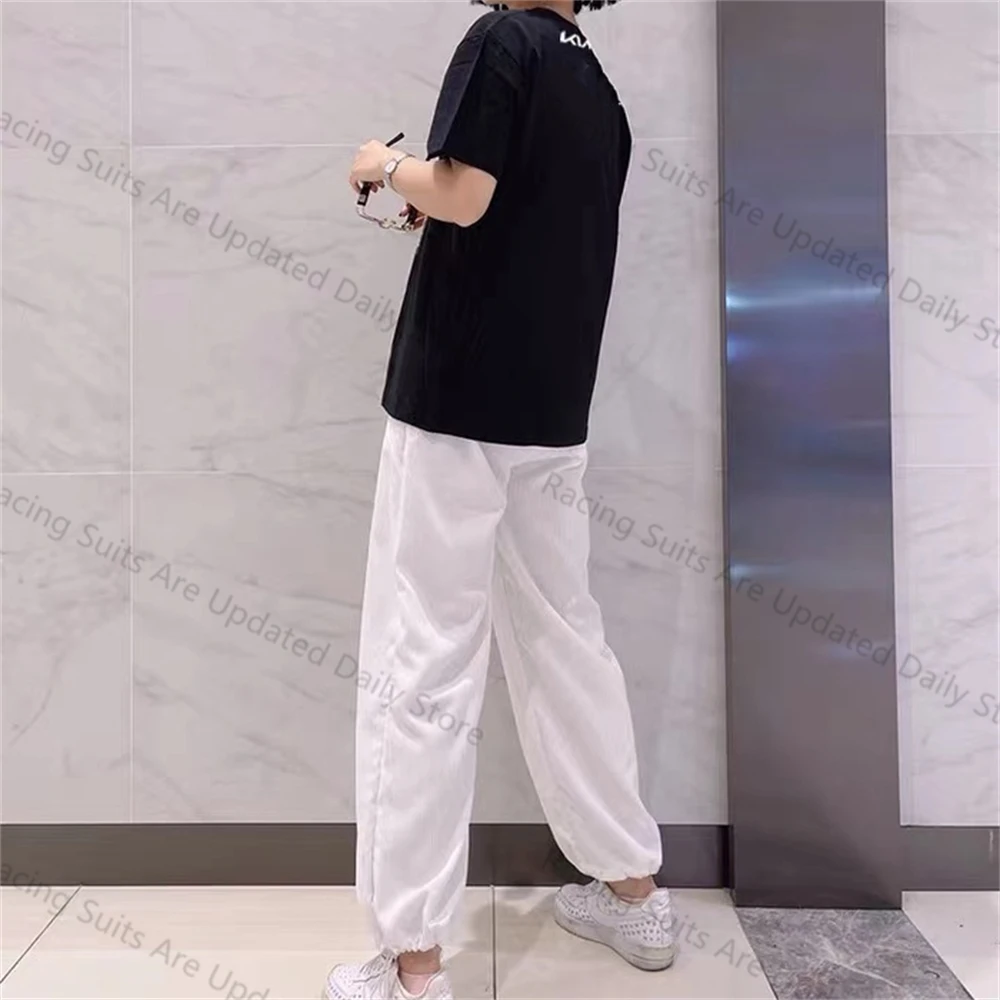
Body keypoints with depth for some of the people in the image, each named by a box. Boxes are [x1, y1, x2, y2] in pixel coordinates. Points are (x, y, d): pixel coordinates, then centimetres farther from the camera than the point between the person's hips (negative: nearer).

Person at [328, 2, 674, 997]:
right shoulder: (601, 94, 18)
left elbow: (462, 196, -15)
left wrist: (387, 167, 3)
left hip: (456, 402, -7)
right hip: (552, 414, 8)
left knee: (421, 667, -3)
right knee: (563, 645, 15)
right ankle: (632, 890, 26)